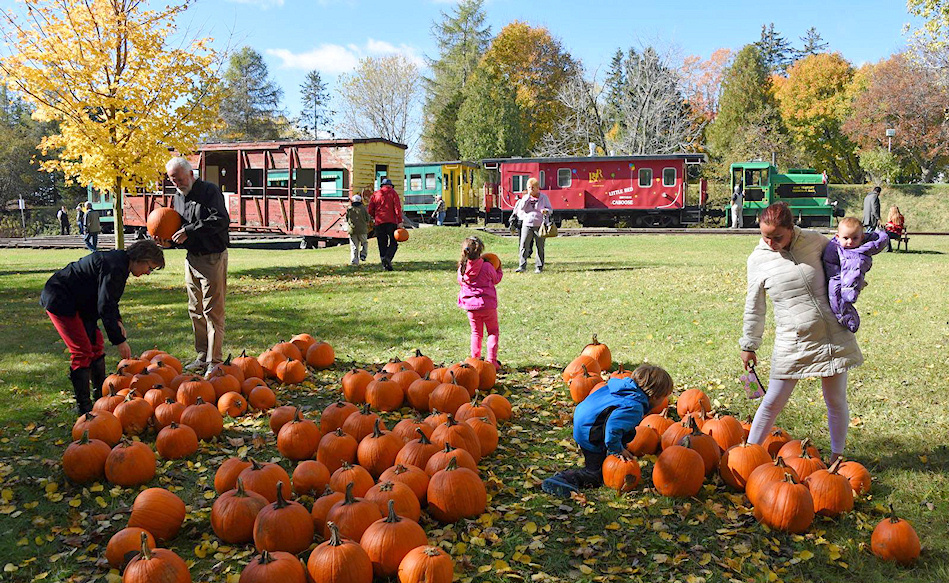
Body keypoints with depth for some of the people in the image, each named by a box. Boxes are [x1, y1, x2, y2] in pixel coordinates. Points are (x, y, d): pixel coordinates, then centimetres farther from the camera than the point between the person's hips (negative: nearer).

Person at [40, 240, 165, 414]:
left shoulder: (119, 261, 5)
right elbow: (105, 308, -28)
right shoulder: (114, 267, -27)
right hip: (60, 301, -11)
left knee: (96, 343, 13)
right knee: (82, 351, -12)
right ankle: (83, 405, -5)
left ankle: (100, 393, 24)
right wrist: (119, 341, -24)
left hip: (74, 301, 11)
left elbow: (109, 299, 17)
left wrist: (117, 322, 2)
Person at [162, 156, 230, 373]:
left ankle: (214, 360, -1)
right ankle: (202, 356, 21)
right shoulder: (177, 198, 15)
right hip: (191, 258, 8)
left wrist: (189, 231, -21)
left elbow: (221, 220, -21)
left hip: (213, 258, -8)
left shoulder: (209, 191, -8)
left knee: (213, 311, -6)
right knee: (195, 310, 11)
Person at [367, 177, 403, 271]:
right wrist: (399, 221, -11)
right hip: (391, 222, -2)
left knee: (382, 244, 7)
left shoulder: (375, 194, 11)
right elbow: (397, 208, -7)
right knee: (393, 242, 3)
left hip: (379, 222, 2)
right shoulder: (393, 193, 5)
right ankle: (388, 257, -23)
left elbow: (370, 210, 8)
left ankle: (385, 265, 2)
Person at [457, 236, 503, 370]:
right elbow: (496, 279, 3)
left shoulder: (462, 269, -6)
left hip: (471, 306, 3)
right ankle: (492, 361, 4)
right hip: (488, 305, -3)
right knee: (493, 332, 12)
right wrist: (499, 270, 22)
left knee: (476, 333, 18)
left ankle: (474, 360, 15)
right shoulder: (486, 267, -14)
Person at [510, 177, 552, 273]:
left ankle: (539, 266, 11)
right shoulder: (525, 197, 9)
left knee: (540, 247, 3)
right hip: (527, 225, 1)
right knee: (524, 246, -5)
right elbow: (521, 207, -7)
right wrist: (528, 196, -10)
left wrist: (546, 211, -19)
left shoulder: (543, 197, 5)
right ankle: (522, 266, -2)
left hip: (539, 225, -1)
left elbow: (550, 209, 5)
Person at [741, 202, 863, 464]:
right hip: (791, 342, -1)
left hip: (833, 334, 2)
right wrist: (749, 345, 8)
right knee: (773, 402, 2)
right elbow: (754, 306, 4)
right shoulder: (758, 259, -6)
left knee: (836, 402, 10)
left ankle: (837, 457, 29)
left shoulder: (813, 240, -3)